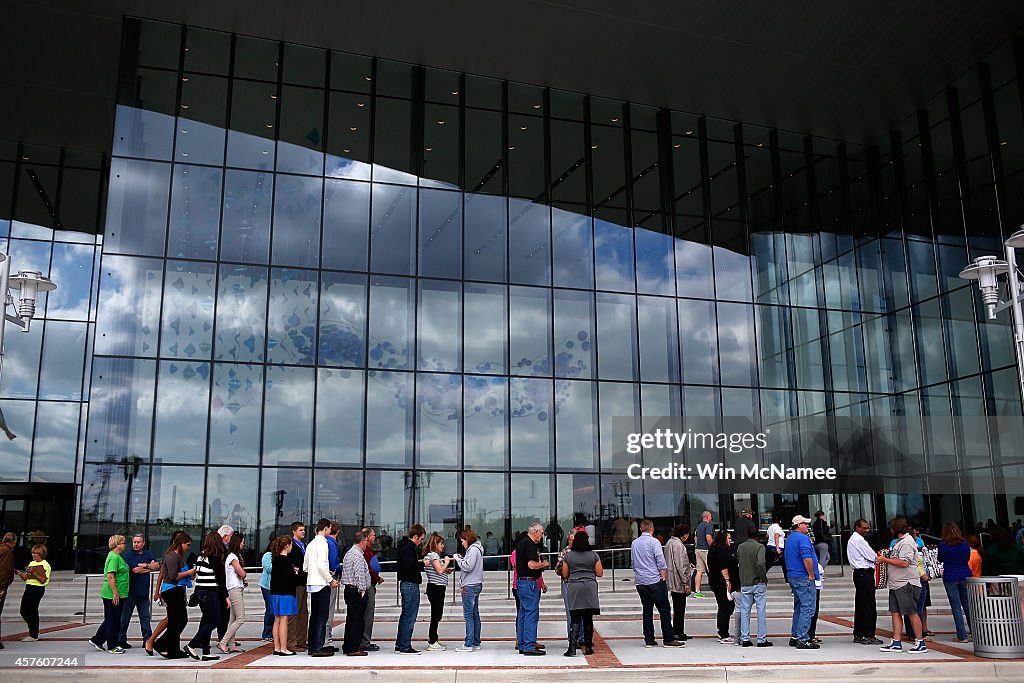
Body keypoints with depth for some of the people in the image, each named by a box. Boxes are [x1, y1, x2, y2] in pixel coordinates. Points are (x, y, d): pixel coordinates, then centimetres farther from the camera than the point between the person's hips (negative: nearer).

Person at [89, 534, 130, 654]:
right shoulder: (114, 557, -17)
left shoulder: (117, 556, 16)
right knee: (113, 620, -1)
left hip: (116, 595, 10)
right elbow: (110, 576, -24)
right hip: (112, 595, -10)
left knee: (110, 619, 17)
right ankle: (112, 646, 6)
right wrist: (115, 593, -24)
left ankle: (97, 640, 26)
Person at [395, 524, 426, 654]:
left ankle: (399, 645, 22)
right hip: (411, 585, -11)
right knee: (410, 617, -5)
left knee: (405, 615, 16)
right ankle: (405, 647, -2)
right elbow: (410, 567, -25)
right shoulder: (409, 548, -17)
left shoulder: (404, 546, 15)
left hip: (405, 584, 11)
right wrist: (422, 564, -11)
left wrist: (418, 563, 8)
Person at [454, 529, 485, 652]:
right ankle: (476, 643, 16)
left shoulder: (473, 550, -14)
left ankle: (468, 644, -7)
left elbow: (468, 567, -20)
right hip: (476, 585, 10)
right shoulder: (477, 549, 17)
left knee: (468, 615, -8)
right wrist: (462, 559, 6)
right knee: (475, 615, 12)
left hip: (470, 586, -10)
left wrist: (458, 559, -7)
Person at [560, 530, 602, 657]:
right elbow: (600, 573, 4)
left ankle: (572, 647, -11)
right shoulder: (593, 555, 2)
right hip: (590, 587, 1)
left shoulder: (568, 556, 1)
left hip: (574, 587, 0)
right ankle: (588, 647, 12)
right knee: (588, 619, 7)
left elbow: (565, 575, 5)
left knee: (575, 619, -1)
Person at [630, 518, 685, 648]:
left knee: (647, 611, 10)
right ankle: (668, 639, -1)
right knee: (664, 610, -1)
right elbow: (662, 564, -9)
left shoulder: (634, 543, 9)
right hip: (654, 581, -6)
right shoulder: (654, 542, -8)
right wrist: (663, 579, -1)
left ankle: (649, 640, 10)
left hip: (640, 582, 6)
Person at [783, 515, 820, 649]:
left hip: (792, 576, 10)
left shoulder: (789, 539, 17)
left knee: (798, 608, 16)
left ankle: (794, 637, 18)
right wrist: (811, 574, -14)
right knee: (807, 608, -8)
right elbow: (807, 558, -23)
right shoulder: (803, 538, -14)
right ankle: (802, 639, -9)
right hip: (803, 578, -10)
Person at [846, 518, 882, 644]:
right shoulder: (858, 540, -13)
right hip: (865, 574, -11)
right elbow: (872, 556, -13)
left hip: (859, 574, 11)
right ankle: (868, 636, -5)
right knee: (869, 606, -7)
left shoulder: (852, 539, 20)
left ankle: (858, 635, 16)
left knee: (860, 605, 12)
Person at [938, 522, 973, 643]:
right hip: (965, 576, 3)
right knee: (968, 605, 14)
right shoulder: (965, 544, -2)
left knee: (956, 607, 2)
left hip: (949, 578, -3)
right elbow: (968, 559, 13)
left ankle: (962, 636, 2)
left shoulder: (942, 545, -9)